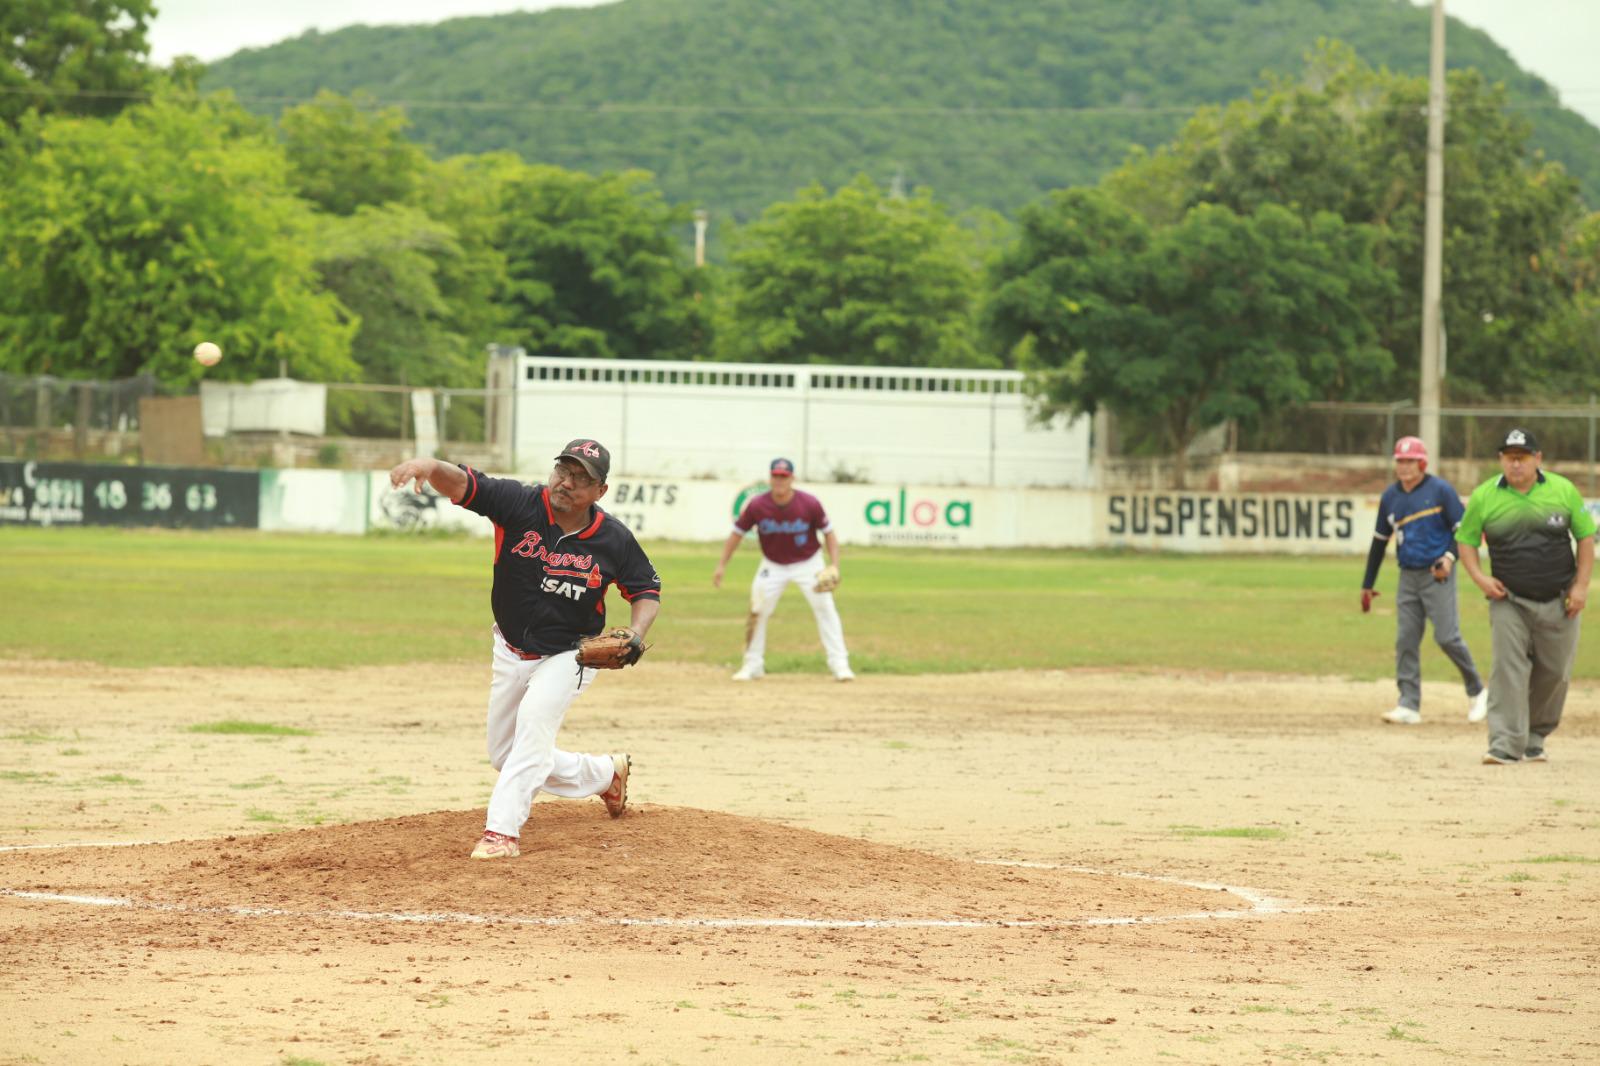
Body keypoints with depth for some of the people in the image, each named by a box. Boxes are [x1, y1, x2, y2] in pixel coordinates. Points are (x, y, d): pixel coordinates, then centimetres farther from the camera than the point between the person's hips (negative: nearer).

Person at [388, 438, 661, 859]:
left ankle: (503, 830, -33)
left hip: (569, 655, -3)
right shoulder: (520, 503, -19)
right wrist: (430, 466, -56)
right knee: (504, 756, 14)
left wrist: (635, 635, -21)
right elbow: (460, 483, -33)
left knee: (535, 717, -31)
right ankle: (606, 774, 37)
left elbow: (647, 589, -1)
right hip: (511, 651, 3)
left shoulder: (614, 540, -16)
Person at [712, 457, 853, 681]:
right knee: (756, 612, -5)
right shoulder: (757, 506, -18)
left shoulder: (810, 504, -21)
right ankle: (752, 666, 10)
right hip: (773, 566, 1)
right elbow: (737, 533, -6)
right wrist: (721, 566, -9)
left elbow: (828, 533, -10)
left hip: (808, 564, -1)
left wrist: (834, 566, -19)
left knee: (825, 608, -12)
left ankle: (839, 665, -6)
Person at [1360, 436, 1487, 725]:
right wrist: (1367, 585, 17)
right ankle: (1409, 706, 2)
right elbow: (1379, 541, 17)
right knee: (1405, 641, 0)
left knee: (1447, 637, -10)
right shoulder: (1390, 497, 10)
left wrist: (1450, 557, -21)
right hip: (1408, 577, 5)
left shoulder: (1440, 490, -6)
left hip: (1438, 575, -5)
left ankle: (1476, 692, 10)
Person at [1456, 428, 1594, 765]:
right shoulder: (1484, 496, -1)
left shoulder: (1563, 490, 0)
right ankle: (1506, 744, -14)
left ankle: (1535, 738, 25)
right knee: (1508, 669, -12)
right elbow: (1466, 539, 9)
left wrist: (1581, 586, -3)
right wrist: (1479, 577, -8)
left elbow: (1585, 537, 6)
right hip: (1509, 601, -1)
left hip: (1558, 602, 1)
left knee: (1554, 673, 7)